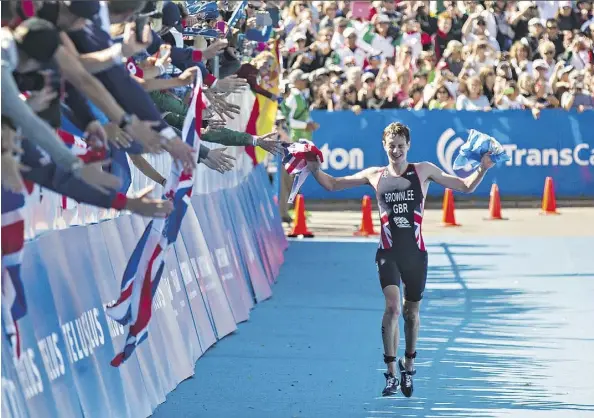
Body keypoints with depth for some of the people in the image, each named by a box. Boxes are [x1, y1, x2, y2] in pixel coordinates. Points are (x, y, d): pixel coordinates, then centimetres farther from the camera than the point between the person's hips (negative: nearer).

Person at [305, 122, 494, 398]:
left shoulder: (423, 171, 5)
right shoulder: (375, 175, 7)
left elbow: (465, 187, 8)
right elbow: (333, 185, 16)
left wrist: (482, 170, -8)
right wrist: (316, 171, 0)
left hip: (415, 252, 1)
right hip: (388, 252, -1)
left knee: (411, 311, 10)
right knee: (392, 305, -18)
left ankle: (409, 364, 33)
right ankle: (391, 373, -13)